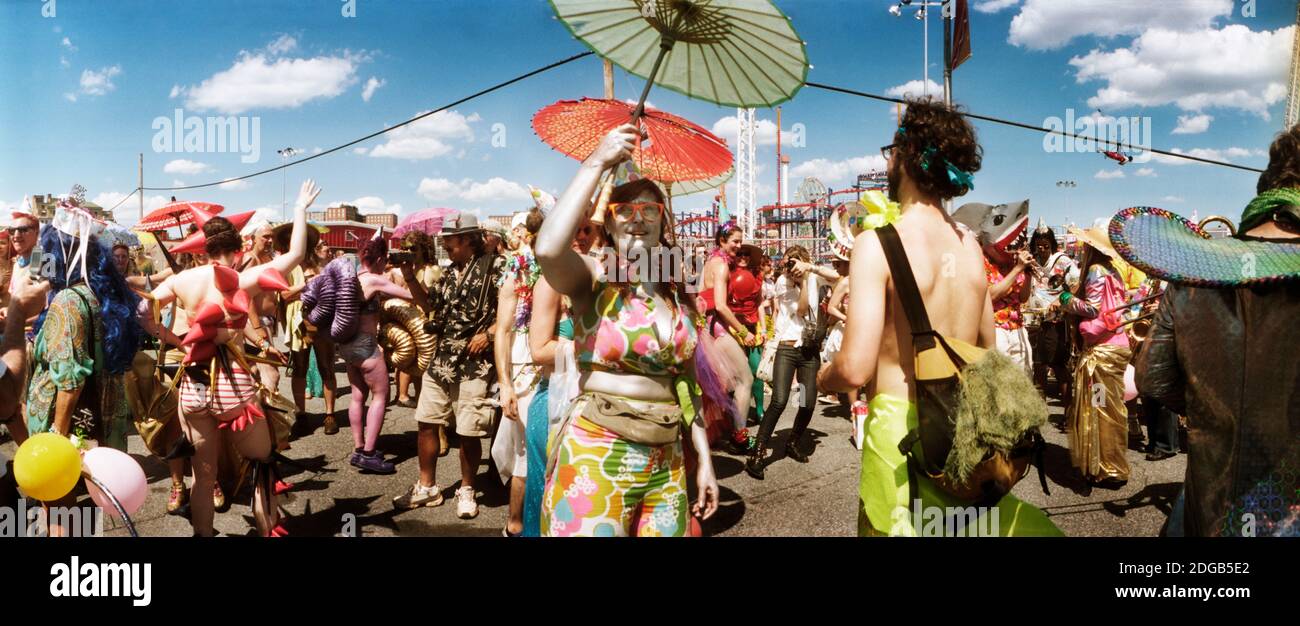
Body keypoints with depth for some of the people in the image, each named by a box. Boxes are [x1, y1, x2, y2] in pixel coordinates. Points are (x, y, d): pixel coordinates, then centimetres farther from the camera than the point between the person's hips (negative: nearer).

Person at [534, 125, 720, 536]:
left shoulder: (678, 295, 10)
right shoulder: (593, 282, -5)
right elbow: (548, 250, -28)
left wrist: (703, 460, 14)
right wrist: (596, 164, -22)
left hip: (667, 464, 5)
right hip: (594, 459, -5)